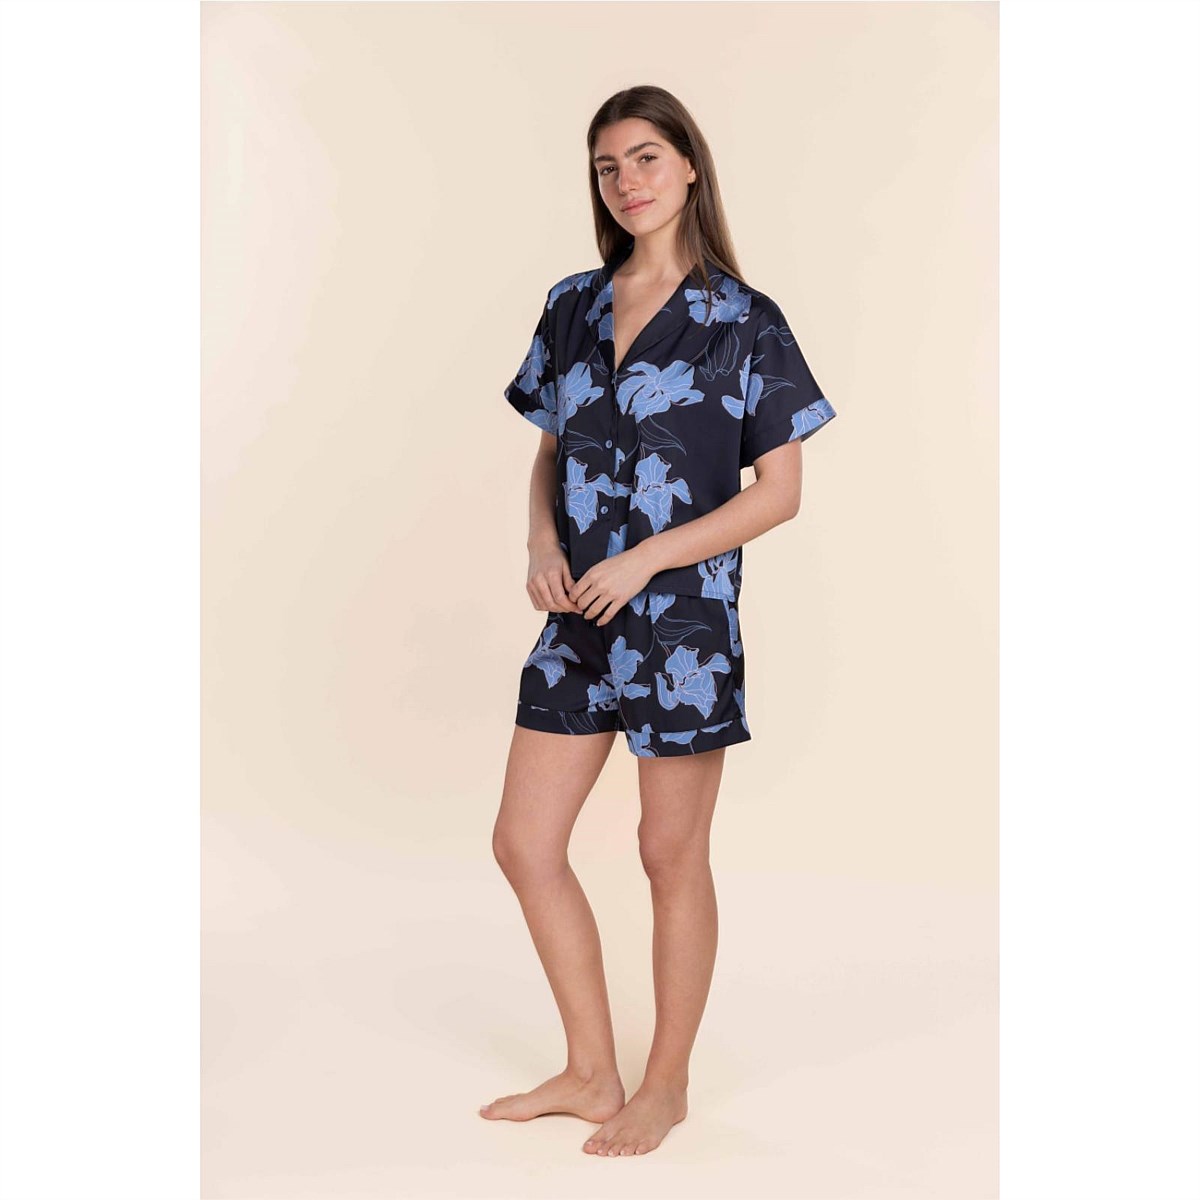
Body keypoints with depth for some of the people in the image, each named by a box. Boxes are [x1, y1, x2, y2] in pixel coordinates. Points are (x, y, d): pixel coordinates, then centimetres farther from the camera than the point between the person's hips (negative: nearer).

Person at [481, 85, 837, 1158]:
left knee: (672, 857, 6)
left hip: (685, 616, -5)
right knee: (524, 843, 7)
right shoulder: (572, 306, 9)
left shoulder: (743, 321, -5)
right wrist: (543, 546, -3)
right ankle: (592, 1073, 25)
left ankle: (667, 1086, 26)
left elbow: (780, 492, -7)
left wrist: (644, 558, -15)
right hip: (579, 619, 6)